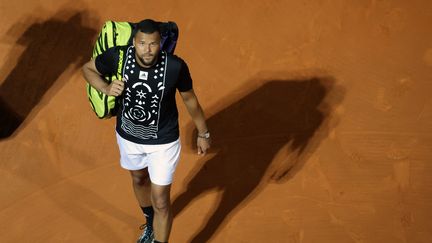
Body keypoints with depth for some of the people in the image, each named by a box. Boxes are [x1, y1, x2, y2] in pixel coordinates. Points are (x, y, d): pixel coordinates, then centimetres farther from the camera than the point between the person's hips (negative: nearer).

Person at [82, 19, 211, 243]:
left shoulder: (175, 66, -28)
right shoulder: (118, 57, -25)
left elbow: (189, 99, -10)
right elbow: (87, 68, -5)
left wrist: (203, 133, 3)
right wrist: (106, 88, -26)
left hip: (163, 141, -3)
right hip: (128, 135, 4)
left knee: (161, 202, 0)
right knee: (139, 179, 29)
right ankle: (150, 223, 59)